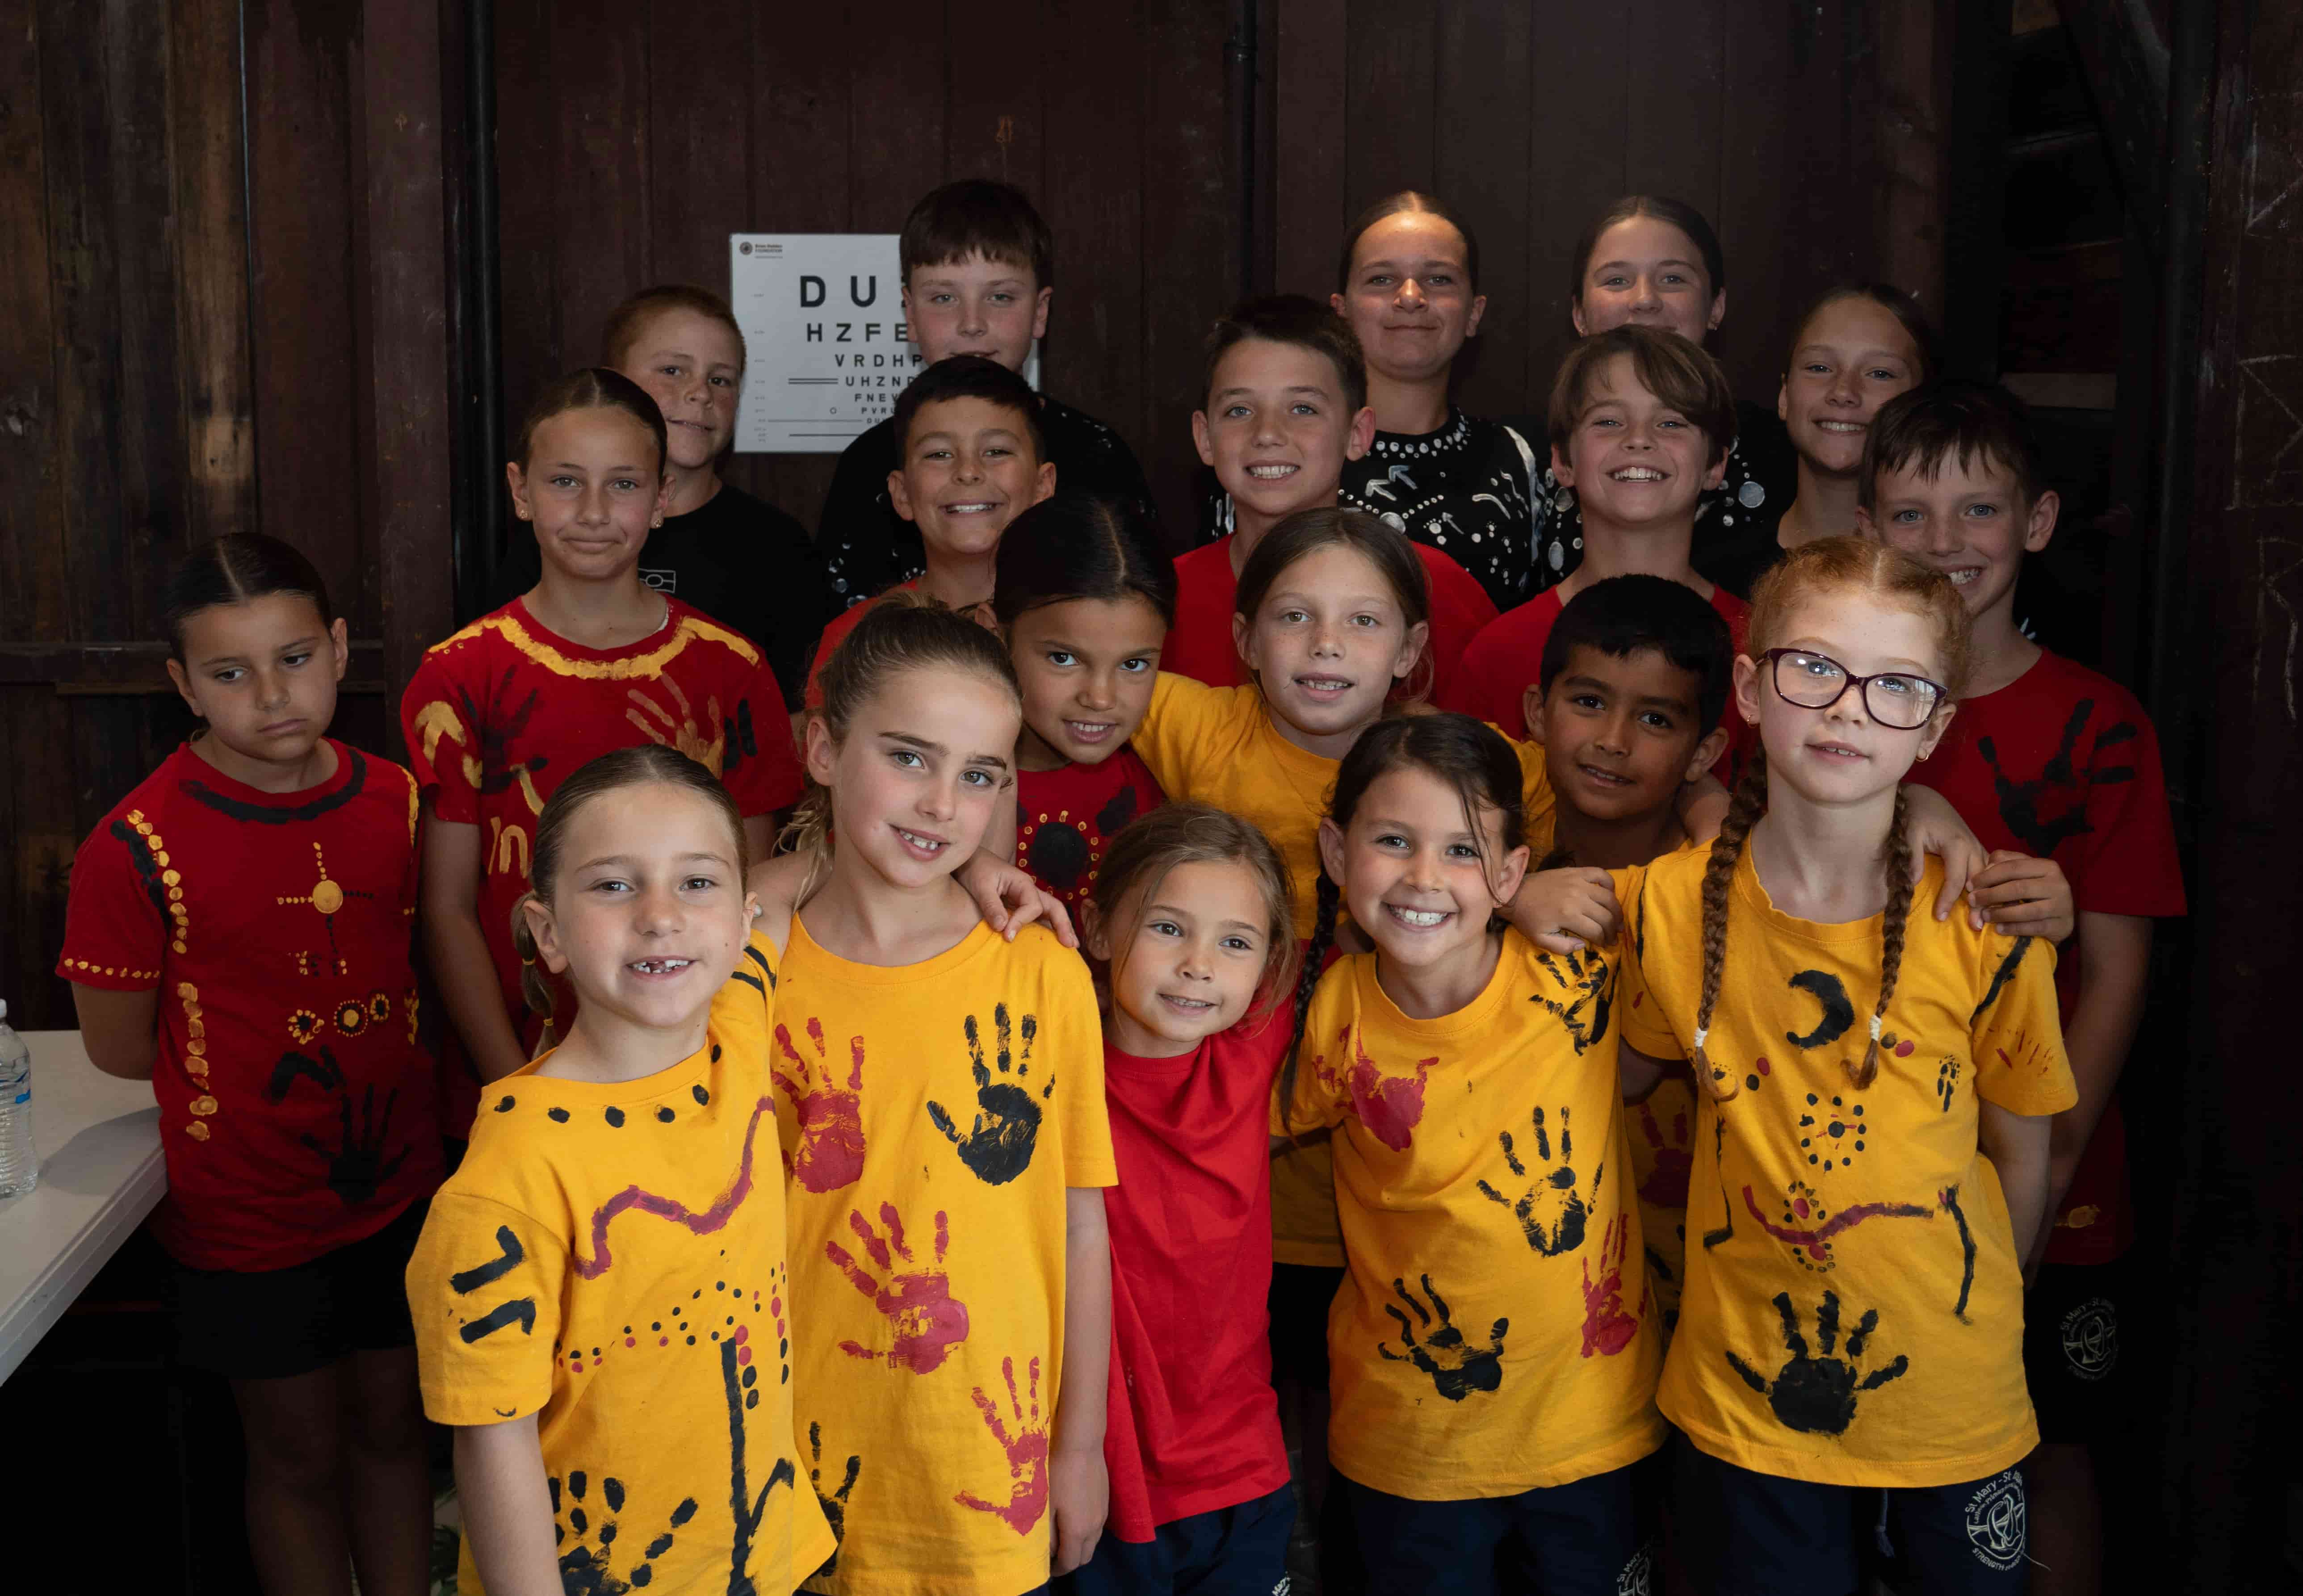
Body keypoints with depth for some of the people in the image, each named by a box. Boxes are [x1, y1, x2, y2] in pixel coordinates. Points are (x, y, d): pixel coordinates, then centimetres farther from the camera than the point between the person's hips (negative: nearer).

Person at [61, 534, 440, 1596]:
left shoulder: (392, 801, -4)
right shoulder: (137, 850, -19)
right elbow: (118, 1049, -10)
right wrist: (256, 1068, -3)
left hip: (397, 1189, 4)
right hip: (248, 1217, -4)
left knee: (392, 1427, 19)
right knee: (298, 1456, 13)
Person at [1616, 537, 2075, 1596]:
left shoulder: (1988, 928, -12)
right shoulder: (1672, 904, -9)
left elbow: (2020, 1157, 0)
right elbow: (1626, 1079, 11)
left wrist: (1972, 1320, 7)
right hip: (1746, 1397, 1)